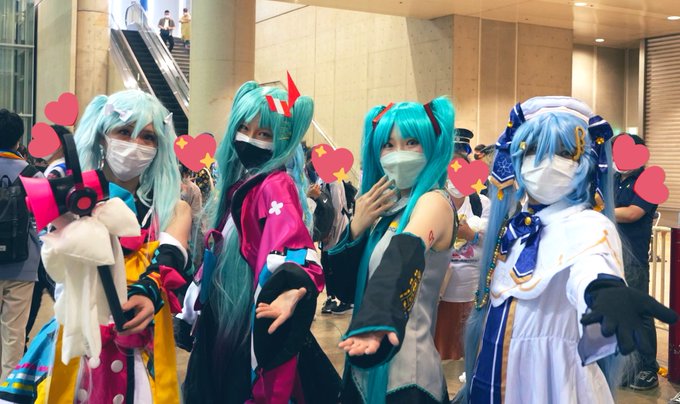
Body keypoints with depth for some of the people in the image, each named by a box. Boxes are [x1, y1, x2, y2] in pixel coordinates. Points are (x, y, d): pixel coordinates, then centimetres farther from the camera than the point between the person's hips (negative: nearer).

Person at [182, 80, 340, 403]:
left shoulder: (275, 185, -18)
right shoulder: (240, 182, 8)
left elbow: (294, 240, -35)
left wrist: (293, 289, -53)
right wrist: (196, 302, 26)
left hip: (256, 314, -9)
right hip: (226, 313, 9)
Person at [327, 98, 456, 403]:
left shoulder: (434, 201, -13)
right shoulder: (389, 209, 9)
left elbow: (405, 257, -36)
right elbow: (347, 288, 7)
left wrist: (378, 321, -53)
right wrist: (356, 228, -7)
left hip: (404, 372, -7)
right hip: (367, 369, 8)